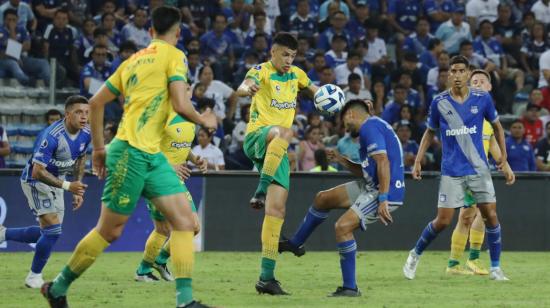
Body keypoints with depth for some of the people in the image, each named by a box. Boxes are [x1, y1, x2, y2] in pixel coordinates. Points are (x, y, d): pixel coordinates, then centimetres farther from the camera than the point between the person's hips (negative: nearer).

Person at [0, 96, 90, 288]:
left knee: (48, 232, 11)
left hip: (56, 181, 8)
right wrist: (67, 186, -35)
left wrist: (78, 190, 7)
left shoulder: (85, 133, -9)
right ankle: (34, 277, 2)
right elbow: (37, 172, -32)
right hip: (35, 180, -8)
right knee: (52, 230, -16)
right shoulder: (52, 136, -33)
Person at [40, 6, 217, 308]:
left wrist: (99, 147, 23)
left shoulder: (133, 60, 17)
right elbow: (181, 105, -16)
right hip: (132, 152, -8)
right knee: (109, 231, 1)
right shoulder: (173, 55, -5)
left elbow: (95, 103, 18)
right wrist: (203, 120, 4)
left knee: (184, 221, -1)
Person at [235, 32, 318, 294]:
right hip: (257, 137, -6)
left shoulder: (296, 74, 14)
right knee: (284, 132, -41)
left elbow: (315, 89, 33)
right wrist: (248, 89, -52)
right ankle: (260, 192, -41)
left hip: (277, 152, 6)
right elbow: (243, 87, -28)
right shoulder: (261, 71, -5)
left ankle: (267, 277, -4)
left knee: (277, 209, -3)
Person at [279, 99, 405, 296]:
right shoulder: (374, 126, 20)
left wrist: (383, 199, -28)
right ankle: (295, 244, 32)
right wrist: (342, 161, 21)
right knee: (323, 199, 16)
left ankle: (350, 288, -12)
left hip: (386, 191, -10)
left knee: (343, 226, -21)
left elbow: (383, 163, -23)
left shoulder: (369, 127, -12)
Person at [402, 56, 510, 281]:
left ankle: (495, 267, 7)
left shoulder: (482, 98, -1)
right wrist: (418, 161, 5)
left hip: (479, 168, 1)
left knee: (491, 216, -6)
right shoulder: (439, 102, -1)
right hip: (451, 171, -1)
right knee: (442, 221, -5)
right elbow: (430, 133, 11)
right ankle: (415, 254, 18)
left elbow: (496, 126, 14)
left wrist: (503, 153, 8)